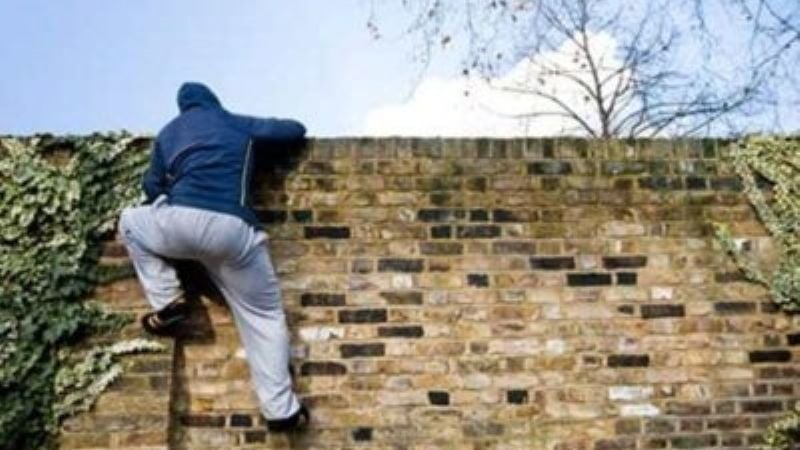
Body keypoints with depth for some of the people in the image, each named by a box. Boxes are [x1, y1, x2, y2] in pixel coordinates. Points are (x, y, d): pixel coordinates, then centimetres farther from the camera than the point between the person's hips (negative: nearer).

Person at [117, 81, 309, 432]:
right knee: (264, 315, 12)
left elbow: (152, 188, 31)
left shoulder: (169, 132, 27)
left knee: (131, 222, 33)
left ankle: (167, 304, 19)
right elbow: (295, 129, 32)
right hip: (233, 229, 0)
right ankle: (281, 411, 4)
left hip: (180, 220, 1)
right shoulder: (240, 124, 23)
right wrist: (257, 132, 51)